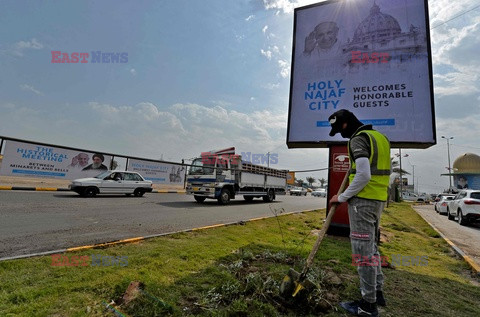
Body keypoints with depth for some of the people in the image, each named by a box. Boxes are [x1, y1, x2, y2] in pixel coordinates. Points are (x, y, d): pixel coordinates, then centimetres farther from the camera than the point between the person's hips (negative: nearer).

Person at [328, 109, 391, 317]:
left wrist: (342, 197, -15)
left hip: (363, 200, -10)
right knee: (371, 245, 20)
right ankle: (377, 291, 32)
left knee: (362, 250, -1)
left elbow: (363, 175, -23)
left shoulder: (358, 139, -13)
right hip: (379, 199, 10)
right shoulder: (380, 137, 15)